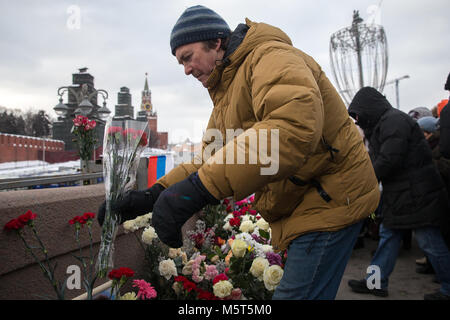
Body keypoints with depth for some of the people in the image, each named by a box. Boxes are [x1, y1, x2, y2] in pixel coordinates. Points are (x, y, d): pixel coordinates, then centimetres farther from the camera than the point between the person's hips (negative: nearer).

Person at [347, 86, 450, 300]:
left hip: (416, 196, -11)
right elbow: (376, 159, 18)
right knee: (388, 235, 13)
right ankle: (376, 283, 21)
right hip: (399, 195, 11)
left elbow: (388, 161, -24)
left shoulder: (394, 120, -17)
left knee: (429, 243, -1)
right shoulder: (383, 124, 17)